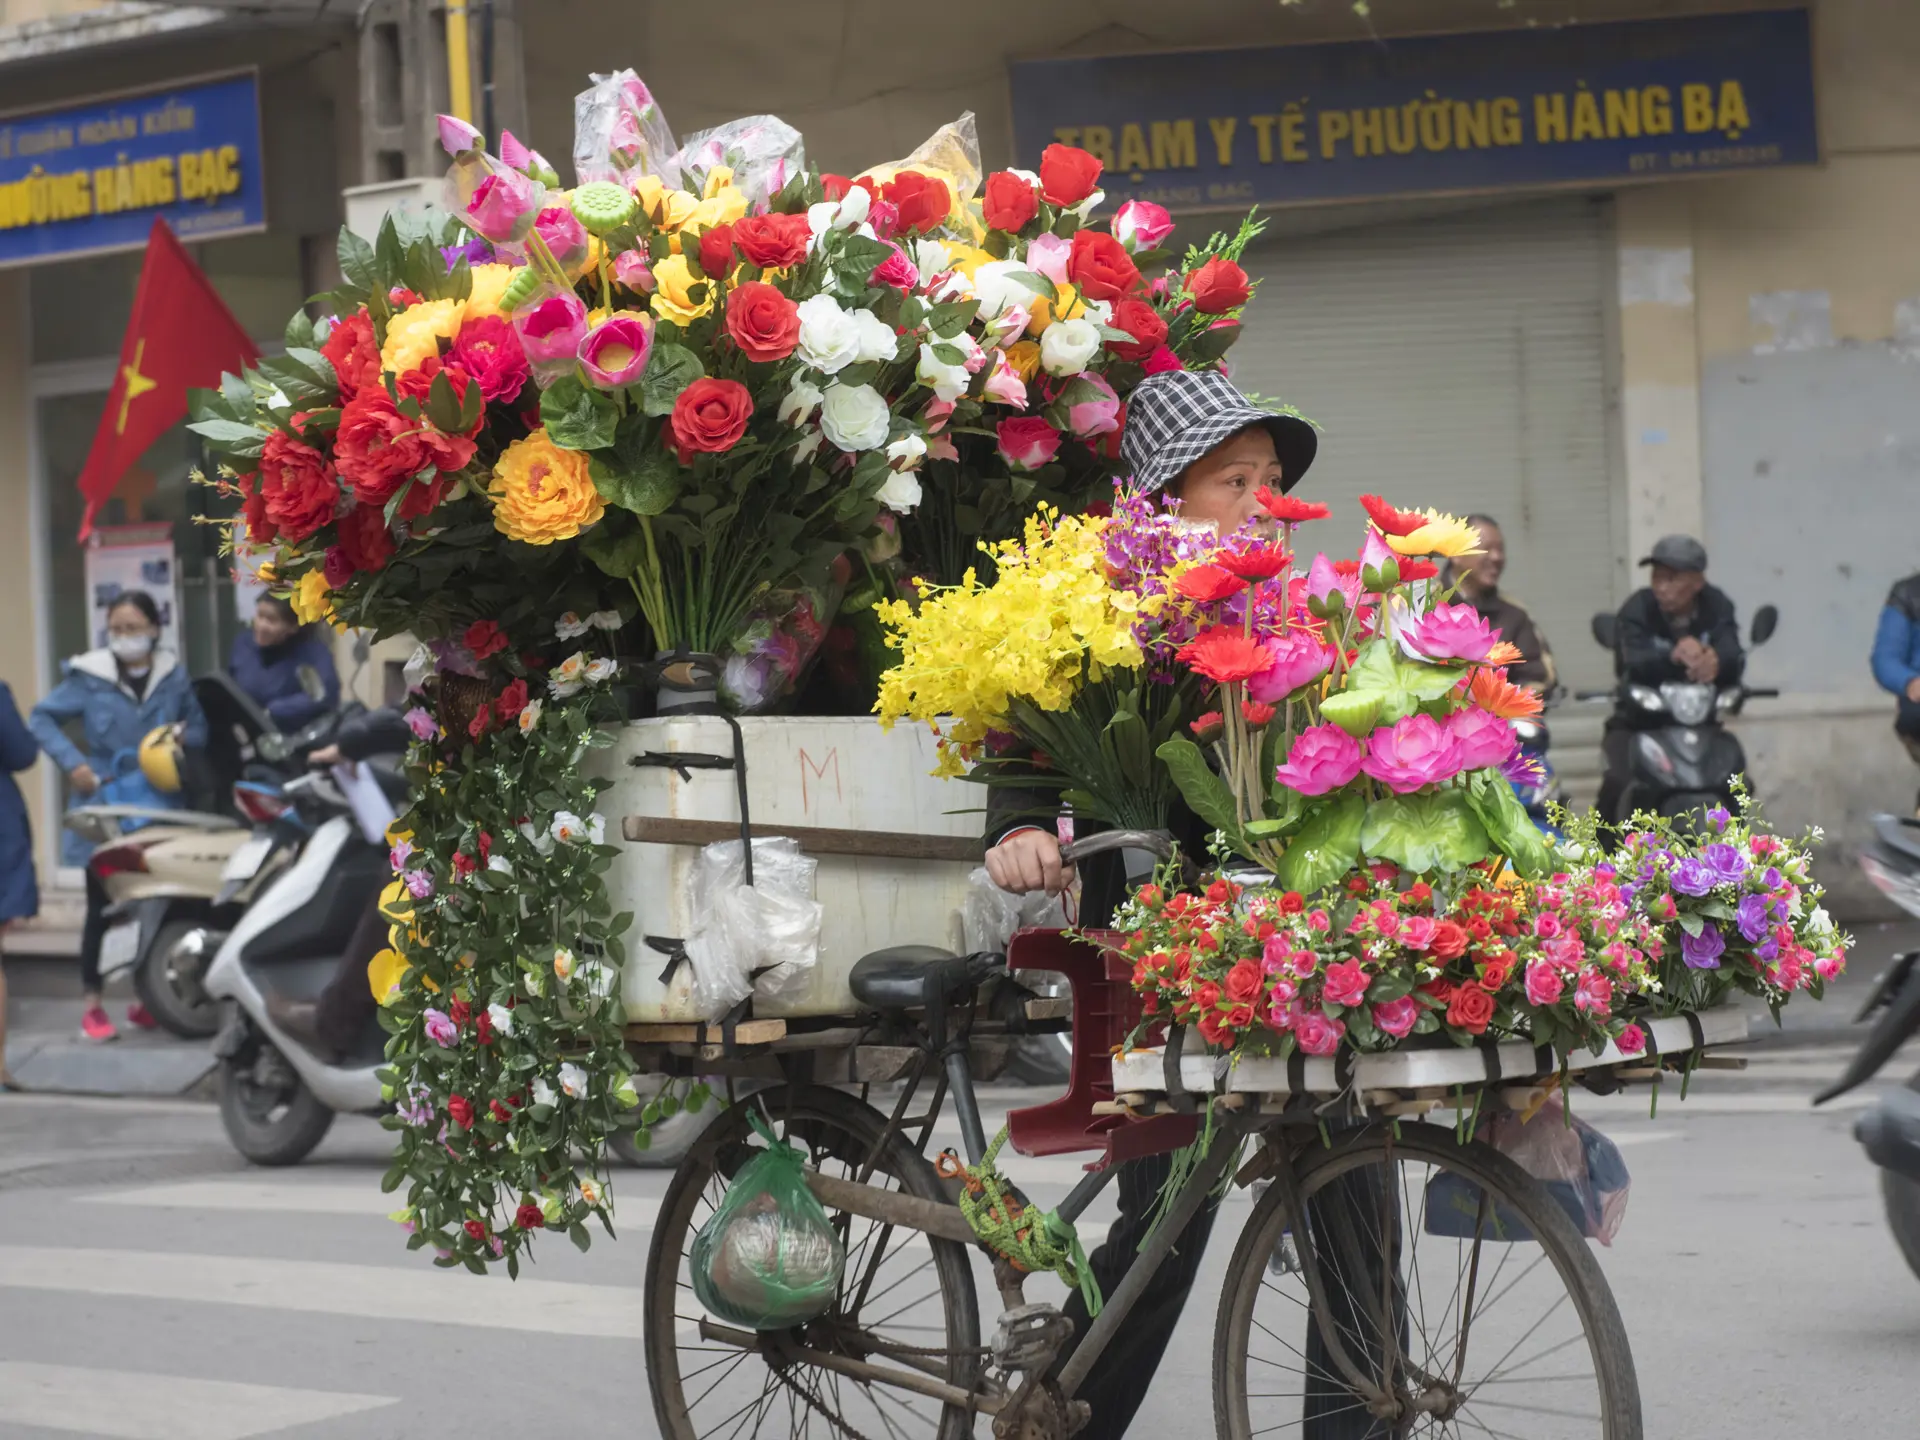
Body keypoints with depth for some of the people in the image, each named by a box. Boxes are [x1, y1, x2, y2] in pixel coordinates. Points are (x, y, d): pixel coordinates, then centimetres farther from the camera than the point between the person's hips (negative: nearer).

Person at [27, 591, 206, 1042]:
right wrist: (72, 762, -15)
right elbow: (41, 719, -3)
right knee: (102, 907, 0)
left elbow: (198, 727, 13)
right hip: (104, 804, -3)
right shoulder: (89, 676, -5)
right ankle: (91, 1003, 8)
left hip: (159, 805, 3)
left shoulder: (173, 675, 4)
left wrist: (183, 737, -10)